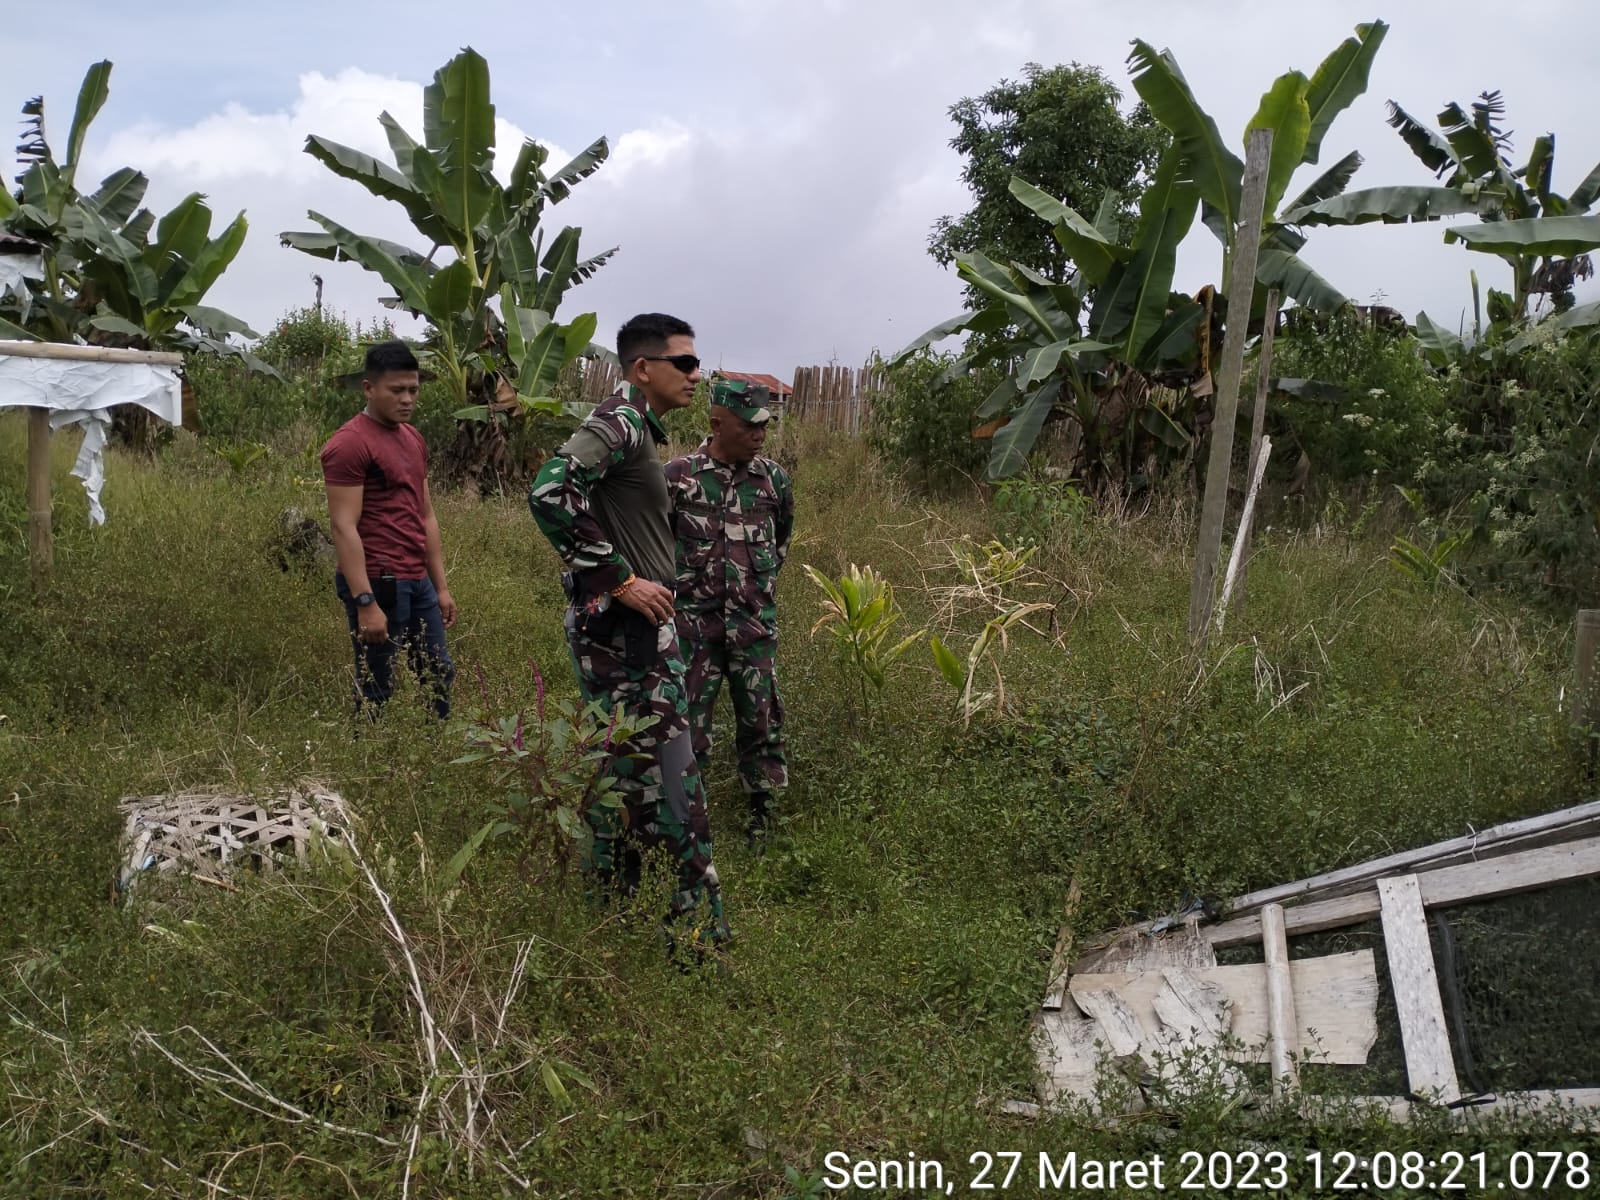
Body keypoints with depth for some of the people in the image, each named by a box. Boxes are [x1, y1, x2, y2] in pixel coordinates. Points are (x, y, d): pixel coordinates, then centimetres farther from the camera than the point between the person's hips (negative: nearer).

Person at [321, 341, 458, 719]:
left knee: (439, 675, 16)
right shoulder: (349, 444, -12)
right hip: (378, 583, -8)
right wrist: (365, 602, -22)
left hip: (418, 581, 9)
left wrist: (441, 587, 15)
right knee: (377, 688, 2)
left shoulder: (414, 439, 14)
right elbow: (343, 527, -17)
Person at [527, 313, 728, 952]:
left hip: (635, 627, 11)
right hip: (623, 630, -11)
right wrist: (620, 580, -25)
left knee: (624, 766, 18)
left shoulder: (636, 426, 16)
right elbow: (550, 493, -29)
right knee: (666, 775, -7)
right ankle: (697, 920, -1)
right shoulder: (620, 421, -15)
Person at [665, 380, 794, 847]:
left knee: (761, 716, 9)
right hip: (695, 620, -2)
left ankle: (762, 811, 23)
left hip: (755, 620, 2)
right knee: (688, 718, 3)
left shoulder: (773, 478, 3)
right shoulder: (678, 475, -6)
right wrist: (677, 581, 5)